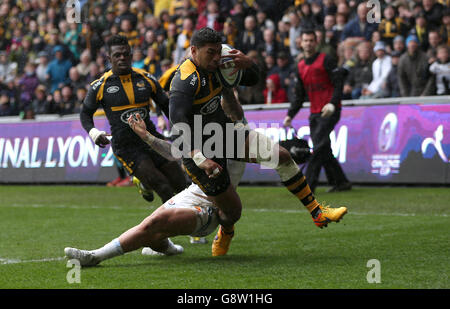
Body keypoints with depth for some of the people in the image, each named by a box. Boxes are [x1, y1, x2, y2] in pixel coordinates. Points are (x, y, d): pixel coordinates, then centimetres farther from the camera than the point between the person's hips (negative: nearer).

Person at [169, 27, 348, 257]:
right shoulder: (186, 81, -26)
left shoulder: (214, 68, -1)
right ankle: (225, 232, 38)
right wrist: (199, 159, -45)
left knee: (282, 156, -1)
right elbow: (179, 125, -35)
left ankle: (317, 212, 10)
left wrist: (247, 64, -14)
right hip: (200, 150, -8)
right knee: (233, 210, -3)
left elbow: (252, 79, 11)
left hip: (226, 133, 8)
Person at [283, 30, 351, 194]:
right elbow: (299, 95, 21)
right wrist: (290, 115, 12)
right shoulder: (300, 66, 16)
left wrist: (332, 104, -23)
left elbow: (338, 84, -9)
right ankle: (340, 182, 11)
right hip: (314, 113, 7)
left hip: (329, 111, -7)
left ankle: (308, 184, -18)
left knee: (320, 146, -14)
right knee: (323, 149, 3)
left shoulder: (325, 60, -3)